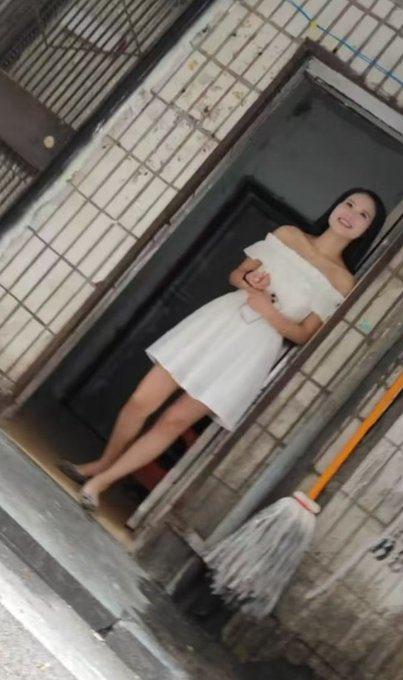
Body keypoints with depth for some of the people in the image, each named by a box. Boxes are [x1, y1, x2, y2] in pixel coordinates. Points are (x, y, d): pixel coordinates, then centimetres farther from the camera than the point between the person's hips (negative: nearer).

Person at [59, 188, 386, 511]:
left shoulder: (343, 281, 0)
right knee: (140, 402, 0)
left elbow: (303, 335, 0)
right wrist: (248, 281, -8)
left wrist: (266, 308, -13)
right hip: (219, 320, 3)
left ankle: (99, 482, 10)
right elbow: (236, 273, 14)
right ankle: (104, 463, 24)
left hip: (254, 349, -2)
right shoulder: (287, 234, 9)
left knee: (174, 421, -4)